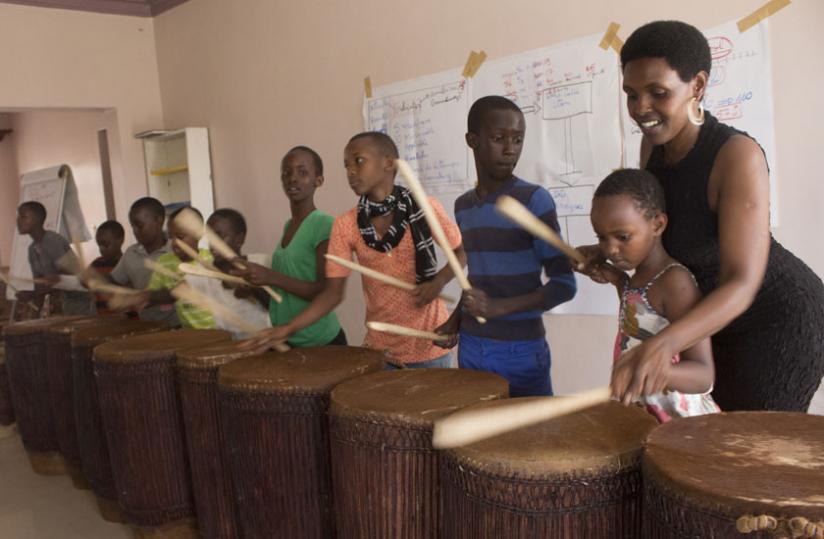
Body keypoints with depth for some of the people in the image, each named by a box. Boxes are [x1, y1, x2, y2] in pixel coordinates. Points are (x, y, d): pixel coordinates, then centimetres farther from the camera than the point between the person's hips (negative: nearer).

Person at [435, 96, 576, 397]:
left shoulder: (534, 200, -10)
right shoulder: (463, 206, 8)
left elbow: (564, 285, -11)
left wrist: (500, 307, -22)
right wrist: (456, 319, 6)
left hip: (521, 351, -5)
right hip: (470, 349, 5)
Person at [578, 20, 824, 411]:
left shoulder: (737, 155, -29)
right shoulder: (653, 144, -7)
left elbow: (741, 283, -37)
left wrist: (665, 342, -53)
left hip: (779, 319, -7)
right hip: (718, 318, 7)